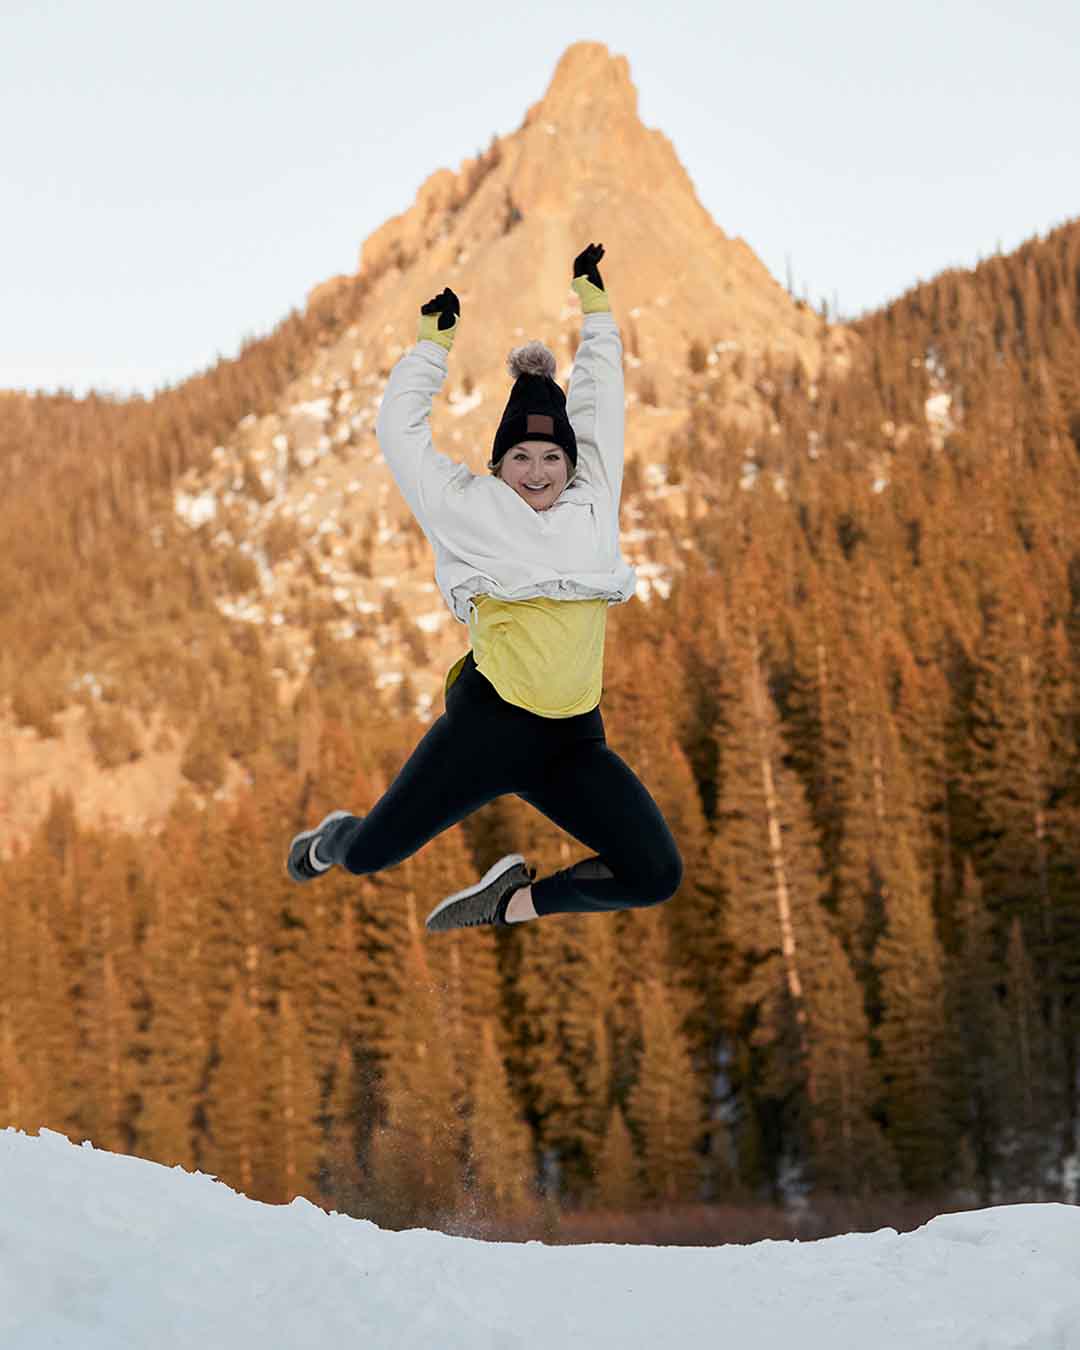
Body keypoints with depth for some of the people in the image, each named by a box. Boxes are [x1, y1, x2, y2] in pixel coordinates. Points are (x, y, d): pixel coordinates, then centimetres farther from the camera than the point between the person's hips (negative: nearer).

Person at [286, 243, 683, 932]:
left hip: (575, 741, 4)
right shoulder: (471, 509, 5)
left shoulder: (593, 503, 13)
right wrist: (435, 340, 12)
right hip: (488, 724, -3)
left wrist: (596, 309, 25)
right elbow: (400, 428, 10)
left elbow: (601, 406, 22)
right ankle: (332, 840, 37)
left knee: (657, 877, -10)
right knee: (369, 854, -2)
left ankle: (516, 900, 11)